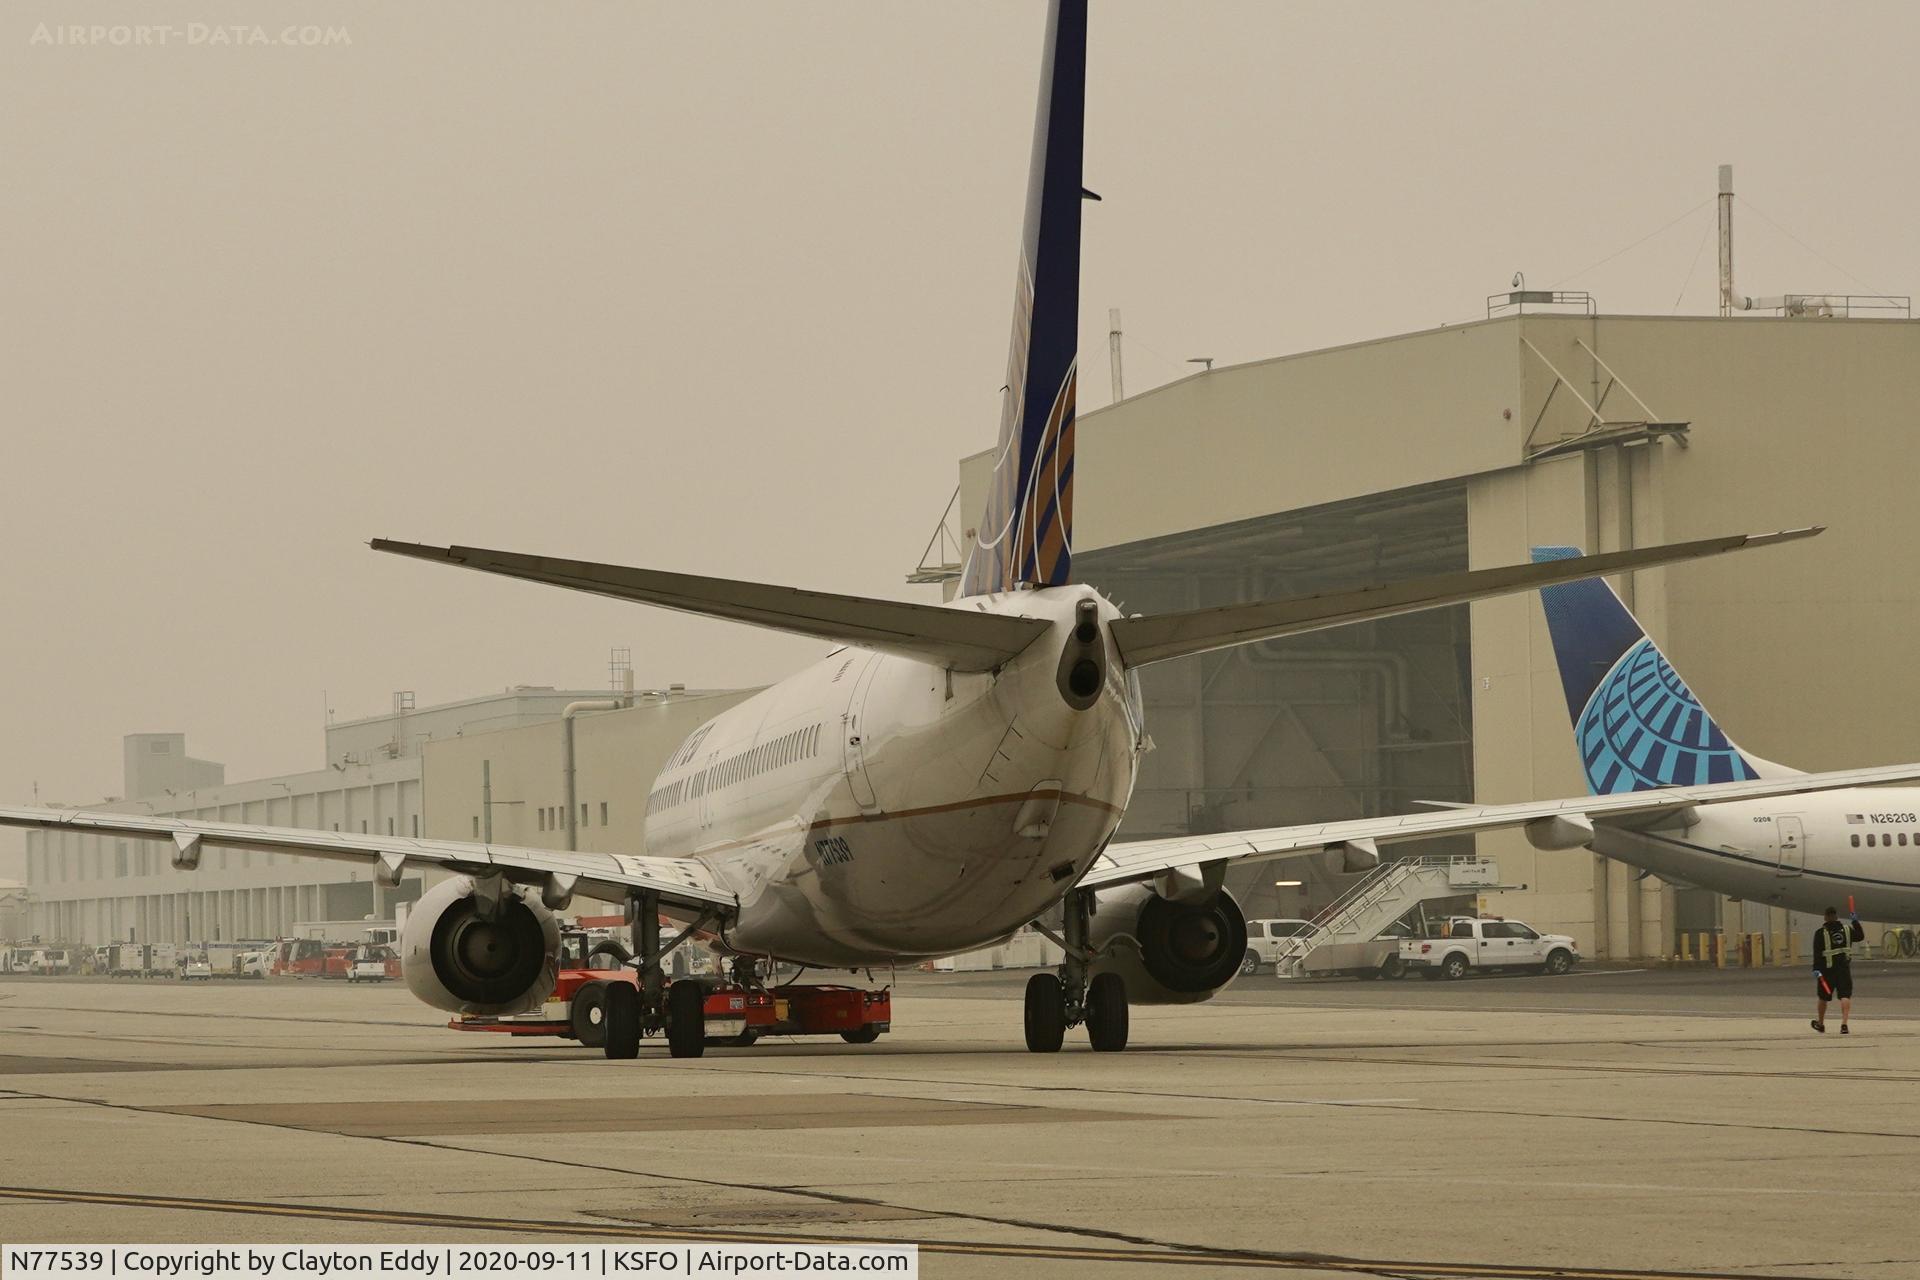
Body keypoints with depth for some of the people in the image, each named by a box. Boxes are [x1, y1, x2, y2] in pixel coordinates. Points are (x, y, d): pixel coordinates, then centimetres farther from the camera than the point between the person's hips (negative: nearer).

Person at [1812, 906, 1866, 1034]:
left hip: (1827, 970, -1)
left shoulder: (1820, 933, -6)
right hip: (1844, 969, 1)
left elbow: (1817, 953, -13)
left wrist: (1816, 969, -16)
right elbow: (1860, 936, 20)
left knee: (1823, 997, 15)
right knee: (1845, 996, -3)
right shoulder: (1847, 930, 3)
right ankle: (1844, 1024, -22)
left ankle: (1820, 1024, 33)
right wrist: (1856, 922, 27)